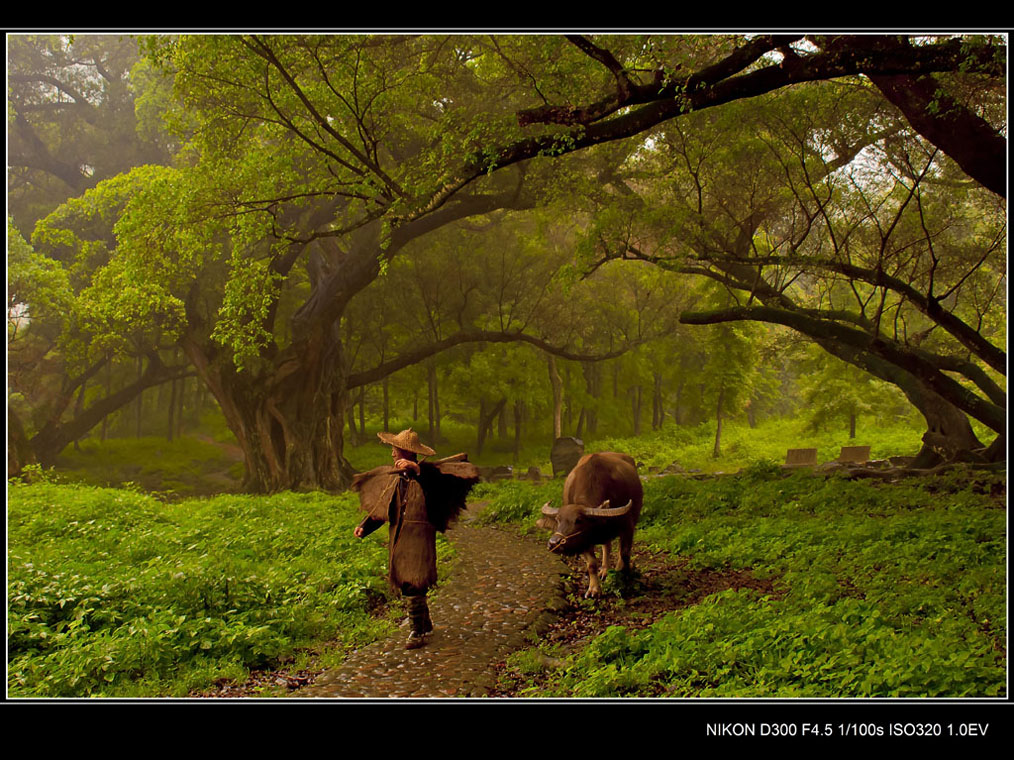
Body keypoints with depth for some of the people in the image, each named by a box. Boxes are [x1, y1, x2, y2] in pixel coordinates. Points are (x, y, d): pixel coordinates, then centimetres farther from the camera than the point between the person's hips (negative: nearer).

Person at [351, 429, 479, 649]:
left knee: (413, 584, -9)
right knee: (405, 583, 13)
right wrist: (364, 526, 7)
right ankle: (425, 624, 30)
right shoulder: (394, 476, 11)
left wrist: (416, 468, -38)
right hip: (397, 536, 7)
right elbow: (381, 506, 18)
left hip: (419, 534, -7)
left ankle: (418, 633, 2)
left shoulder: (428, 472, -8)